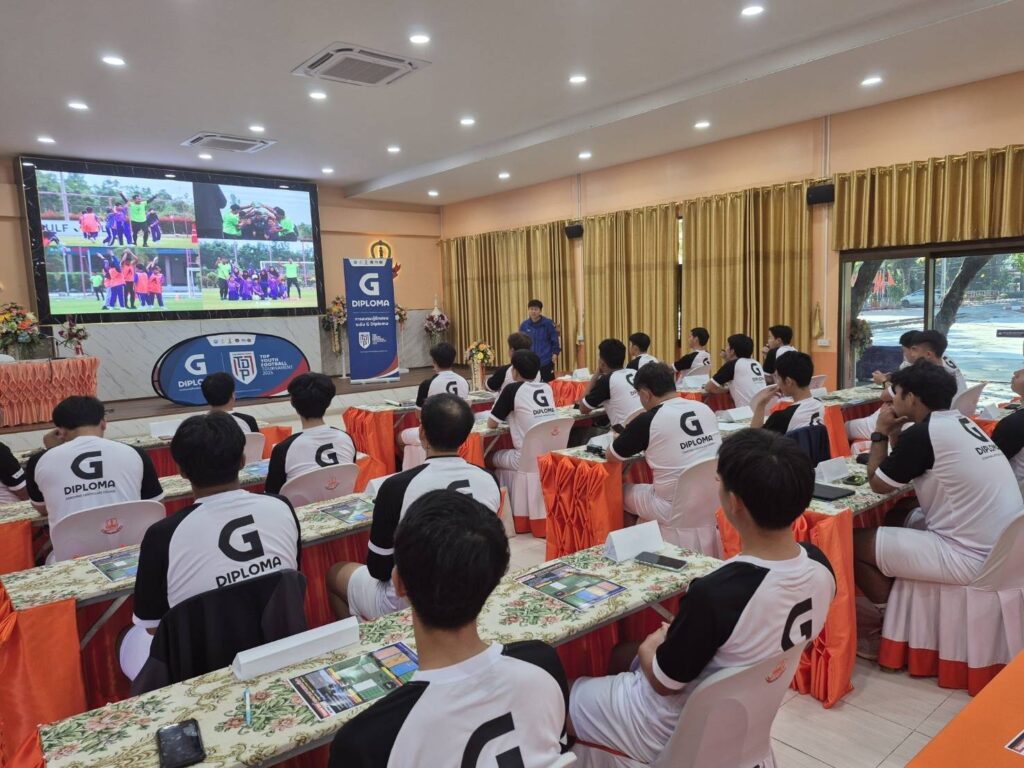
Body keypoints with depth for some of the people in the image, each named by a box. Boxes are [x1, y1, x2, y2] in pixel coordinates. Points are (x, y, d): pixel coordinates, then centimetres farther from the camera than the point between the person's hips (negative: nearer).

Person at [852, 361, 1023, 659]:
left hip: (973, 558, -9)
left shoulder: (922, 433, -18)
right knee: (894, 520, 23)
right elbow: (905, 467, 19)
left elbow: (878, 483, -5)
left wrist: (881, 433, 5)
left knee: (855, 543, -3)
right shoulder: (960, 423, 8)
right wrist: (895, 433, 10)